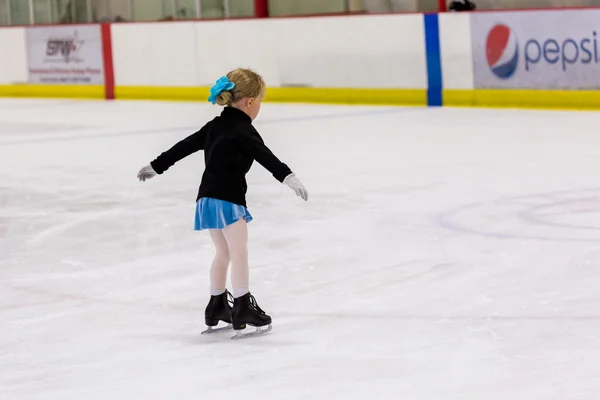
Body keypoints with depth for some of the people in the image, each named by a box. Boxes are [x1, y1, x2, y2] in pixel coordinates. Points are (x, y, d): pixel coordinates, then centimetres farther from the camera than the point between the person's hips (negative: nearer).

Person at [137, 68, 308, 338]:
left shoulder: (215, 126, 15)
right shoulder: (244, 130, -11)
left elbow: (184, 146, 22)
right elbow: (266, 157, -28)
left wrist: (156, 166, 32)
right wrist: (287, 176, -41)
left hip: (208, 199, 9)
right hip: (228, 200, -9)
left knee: (223, 253, 19)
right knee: (239, 253, -6)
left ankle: (216, 308, 28)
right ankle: (242, 309, -9)